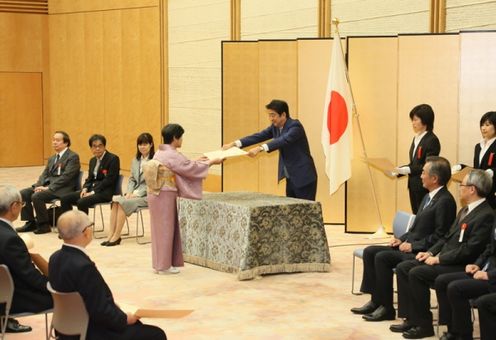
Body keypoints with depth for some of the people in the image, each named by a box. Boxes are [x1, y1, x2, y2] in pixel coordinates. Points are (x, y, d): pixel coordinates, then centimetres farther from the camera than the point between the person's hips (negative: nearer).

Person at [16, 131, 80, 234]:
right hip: (48, 185, 8)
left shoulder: (73, 157, -6)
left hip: (62, 189, -8)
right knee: (23, 194, -8)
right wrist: (38, 186, -6)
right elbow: (45, 174, 16)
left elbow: (66, 176, -16)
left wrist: (49, 187, -21)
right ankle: (30, 223, 0)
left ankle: (44, 225, -13)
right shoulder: (52, 158, 22)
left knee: (36, 196, -28)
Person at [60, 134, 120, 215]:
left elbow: (109, 180, -14)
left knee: (82, 202, -32)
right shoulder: (93, 160, 18)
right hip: (91, 189, 8)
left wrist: (93, 192, -19)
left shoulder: (113, 159, -6)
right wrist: (85, 189, -4)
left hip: (105, 192, -8)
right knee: (65, 199, -9)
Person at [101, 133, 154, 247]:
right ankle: (111, 235, -22)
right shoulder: (135, 160, 17)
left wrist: (137, 194, -17)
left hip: (148, 195, -7)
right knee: (115, 201, -19)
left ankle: (116, 237, -18)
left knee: (123, 202, -25)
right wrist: (129, 192, -2)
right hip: (136, 193, 7)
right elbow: (132, 179, 17)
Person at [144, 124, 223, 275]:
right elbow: (191, 169, -8)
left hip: (155, 194, 8)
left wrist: (196, 161, 25)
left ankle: (160, 263, 22)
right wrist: (211, 162, 4)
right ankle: (164, 265, 8)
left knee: (160, 229, 14)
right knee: (166, 229, 1)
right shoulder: (172, 155, -17)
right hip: (166, 196, -8)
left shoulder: (160, 153, 9)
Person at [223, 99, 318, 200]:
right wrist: (234, 144, -10)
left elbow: (283, 141, -35)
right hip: (290, 178, 8)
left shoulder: (295, 126, -18)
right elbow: (259, 136, 1)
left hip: (303, 177, -8)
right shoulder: (275, 127, 6)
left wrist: (260, 148, -47)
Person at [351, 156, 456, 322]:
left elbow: (440, 236, -20)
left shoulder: (445, 201, -16)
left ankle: (386, 308, -13)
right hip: (411, 246, 10)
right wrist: (402, 239, 5)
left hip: (422, 252, -10)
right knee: (369, 251, 0)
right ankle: (376, 300, 3)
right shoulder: (429, 197, 15)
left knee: (382, 257, -24)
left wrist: (413, 245, -17)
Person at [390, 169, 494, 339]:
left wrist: (439, 258, -17)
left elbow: (470, 249, -22)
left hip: (461, 266, -10)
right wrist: (430, 252, 6)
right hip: (444, 259, 10)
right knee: (403, 267, -1)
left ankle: (423, 324, -12)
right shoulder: (465, 210, 16)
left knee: (417, 273, -25)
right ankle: (411, 318, 0)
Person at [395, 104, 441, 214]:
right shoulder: (416, 138, 13)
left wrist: (408, 170, -21)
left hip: (425, 187, -8)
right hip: (413, 186, 8)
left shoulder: (432, 140, -13)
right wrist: (399, 170, 4)